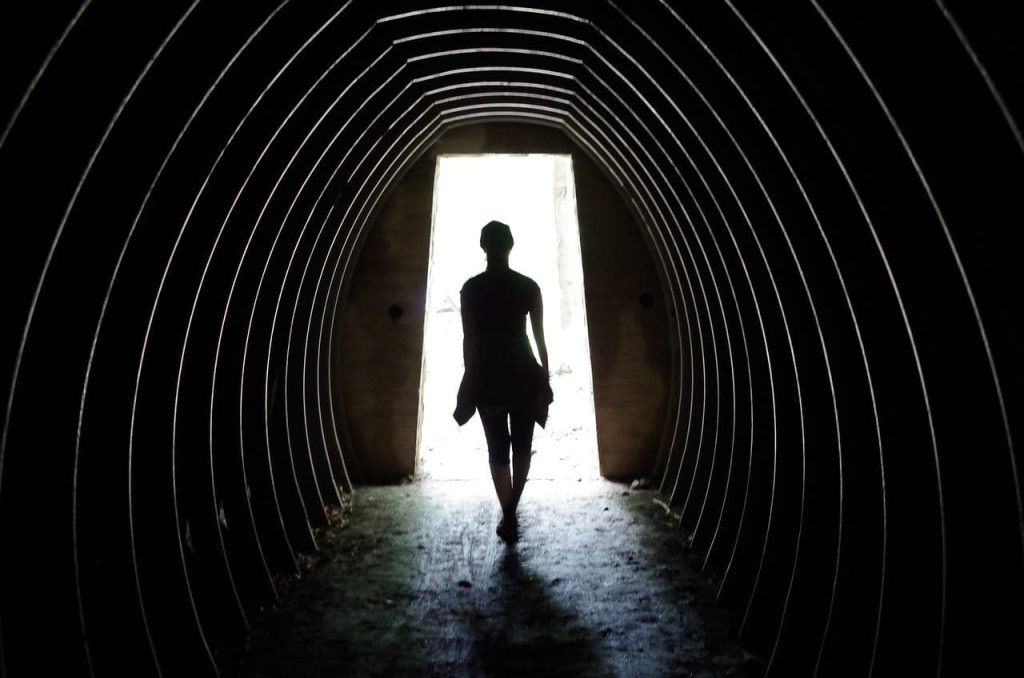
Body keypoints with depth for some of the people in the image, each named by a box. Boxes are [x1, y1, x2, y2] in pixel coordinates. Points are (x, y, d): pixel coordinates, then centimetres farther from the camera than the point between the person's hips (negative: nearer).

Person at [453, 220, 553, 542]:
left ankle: (508, 518, 11)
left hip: (486, 374, 0)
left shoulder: (471, 288, -5)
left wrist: (470, 378, 5)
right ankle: (511, 512, 18)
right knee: (522, 446, 16)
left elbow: (468, 339, -4)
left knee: (497, 448, 9)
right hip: (522, 373, 0)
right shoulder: (528, 286, -4)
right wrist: (546, 377, 8)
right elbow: (539, 337, -1)